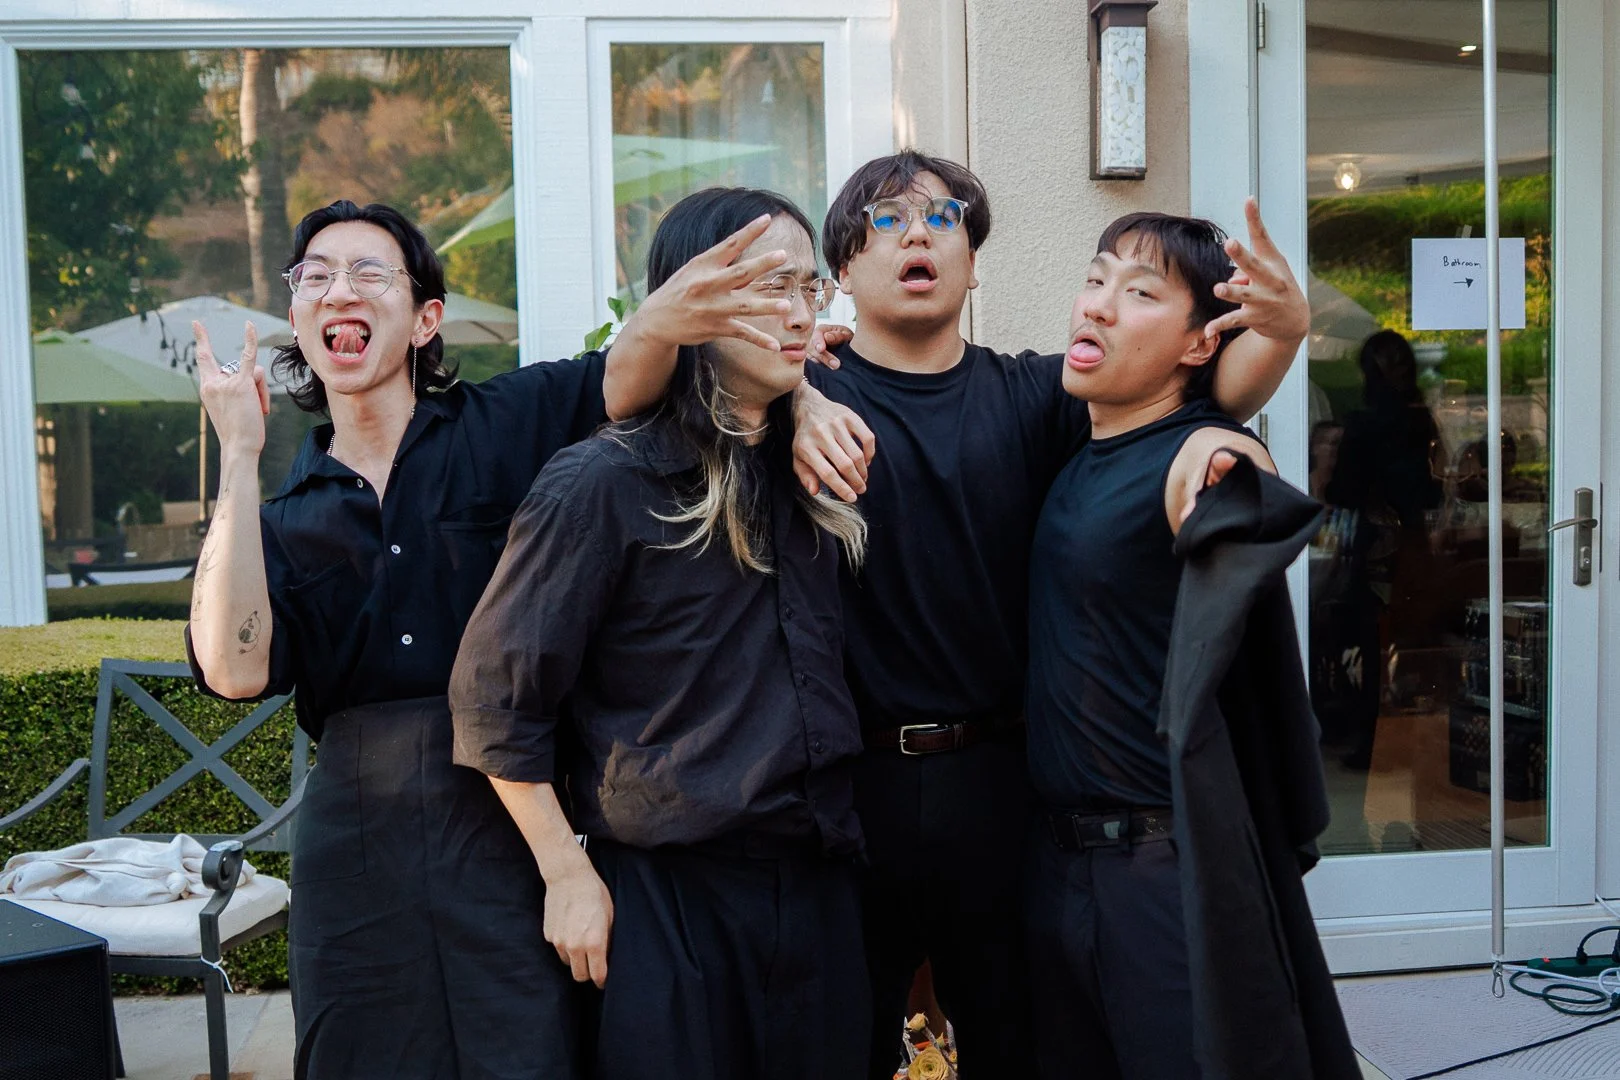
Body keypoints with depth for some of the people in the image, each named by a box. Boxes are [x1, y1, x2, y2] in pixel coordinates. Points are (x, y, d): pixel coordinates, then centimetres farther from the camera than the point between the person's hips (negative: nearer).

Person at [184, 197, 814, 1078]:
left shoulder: (511, 422, 3)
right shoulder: (284, 512, 9)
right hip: (359, 835, 3)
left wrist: (658, 323, -38)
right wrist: (238, 457, -6)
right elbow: (235, 667, -8)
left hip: (512, 827, -2)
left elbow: (628, 384, -14)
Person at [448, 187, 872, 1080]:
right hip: (666, 895, -5)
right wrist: (568, 874, -9)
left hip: (818, 881, 6)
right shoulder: (601, 485, -12)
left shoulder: (806, 472, 6)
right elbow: (495, 696, -9)